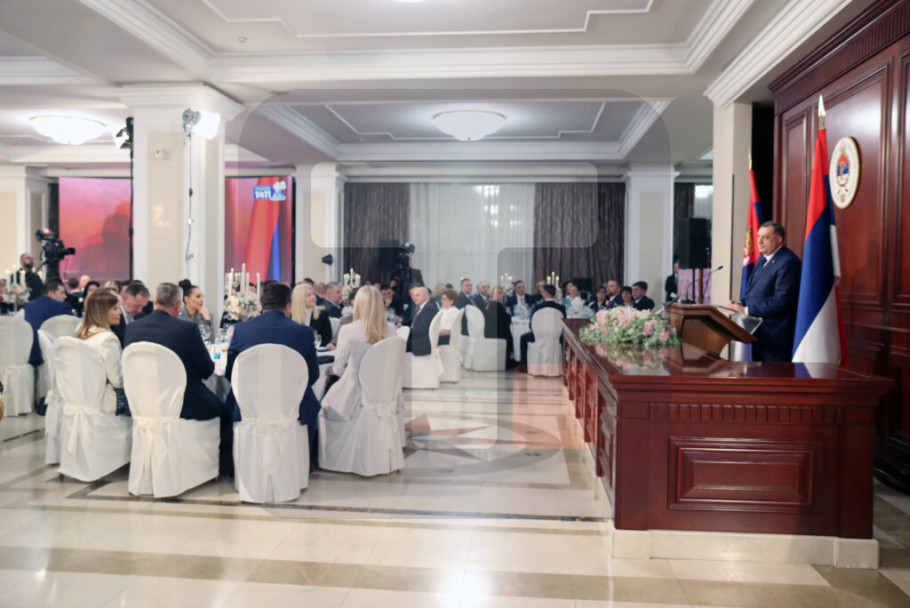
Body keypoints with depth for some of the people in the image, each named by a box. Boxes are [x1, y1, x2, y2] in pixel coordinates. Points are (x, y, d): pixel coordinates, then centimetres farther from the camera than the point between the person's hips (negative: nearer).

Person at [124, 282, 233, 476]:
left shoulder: (132, 328, -5)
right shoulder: (188, 329, -19)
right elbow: (207, 370, -10)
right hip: (185, 405, -6)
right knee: (224, 410, 22)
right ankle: (226, 466, 28)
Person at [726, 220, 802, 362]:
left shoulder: (788, 263, -17)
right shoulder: (764, 258, 14)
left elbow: (781, 301, -23)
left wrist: (746, 310, -22)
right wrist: (741, 303, 1)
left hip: (775, 335, -9)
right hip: (758, 331, 9)